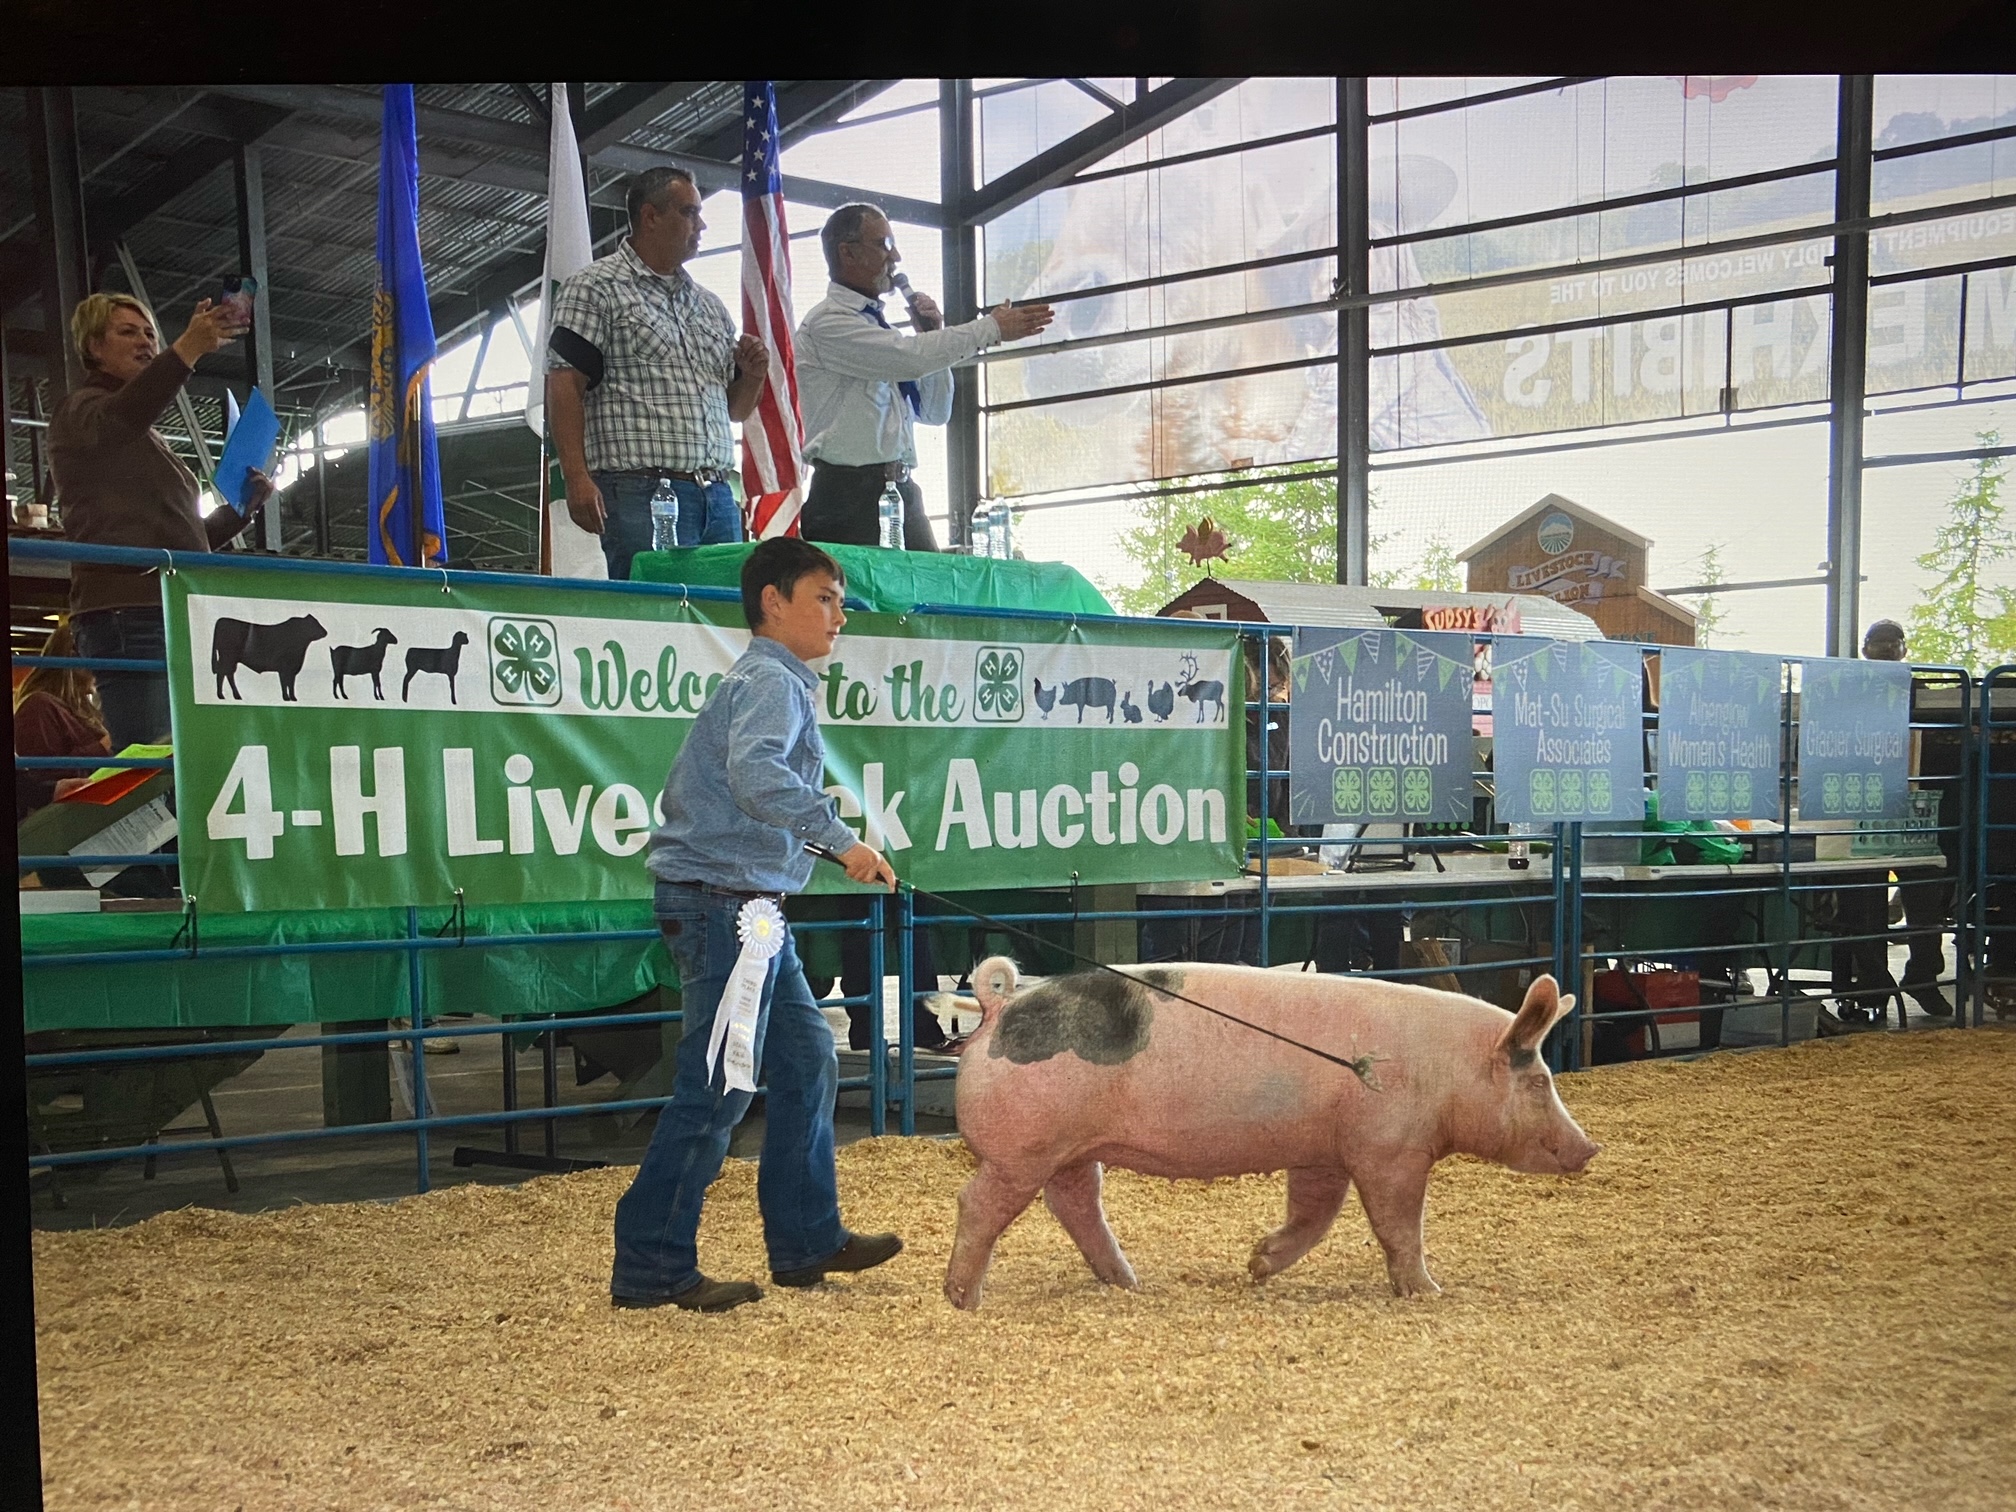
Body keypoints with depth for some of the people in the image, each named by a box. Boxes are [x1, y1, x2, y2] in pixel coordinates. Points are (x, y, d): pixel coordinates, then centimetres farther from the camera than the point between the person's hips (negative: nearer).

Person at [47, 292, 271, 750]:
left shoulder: (148, 439, 33)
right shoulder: (79, 409, 7)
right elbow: (114, 421, -20)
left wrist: (244, 506, 17)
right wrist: (188, 349, -33)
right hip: (127, 614, -8)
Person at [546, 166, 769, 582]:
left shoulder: (709, 306, 23)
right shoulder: (595, 288, 3)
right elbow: (563, 385, -7)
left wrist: (752, 376, 5)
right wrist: (577, 478, -18)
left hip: (718, 497, 7)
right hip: (641, 497, -6)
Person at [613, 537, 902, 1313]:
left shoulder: (769, 682, 20)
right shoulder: (771, 681, -12)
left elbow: (704, 782, 24)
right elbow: (756, 772, -32)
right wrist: (840, 838, -36)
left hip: (751, 906, 11)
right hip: (725, 902, -11)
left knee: (806, 1060, 14)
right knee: (717, 1089, -7)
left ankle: (806, 1240, 21)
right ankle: (650, 1268, 0)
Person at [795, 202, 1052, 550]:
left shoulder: (879, 326, 18)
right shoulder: (826, 322, -6)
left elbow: (935, 412, 22)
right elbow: (912, 357, -19)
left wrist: (932, 334, 9)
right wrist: (992, 328, -8)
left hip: (903, 494, 8)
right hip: (850, 496, -8)